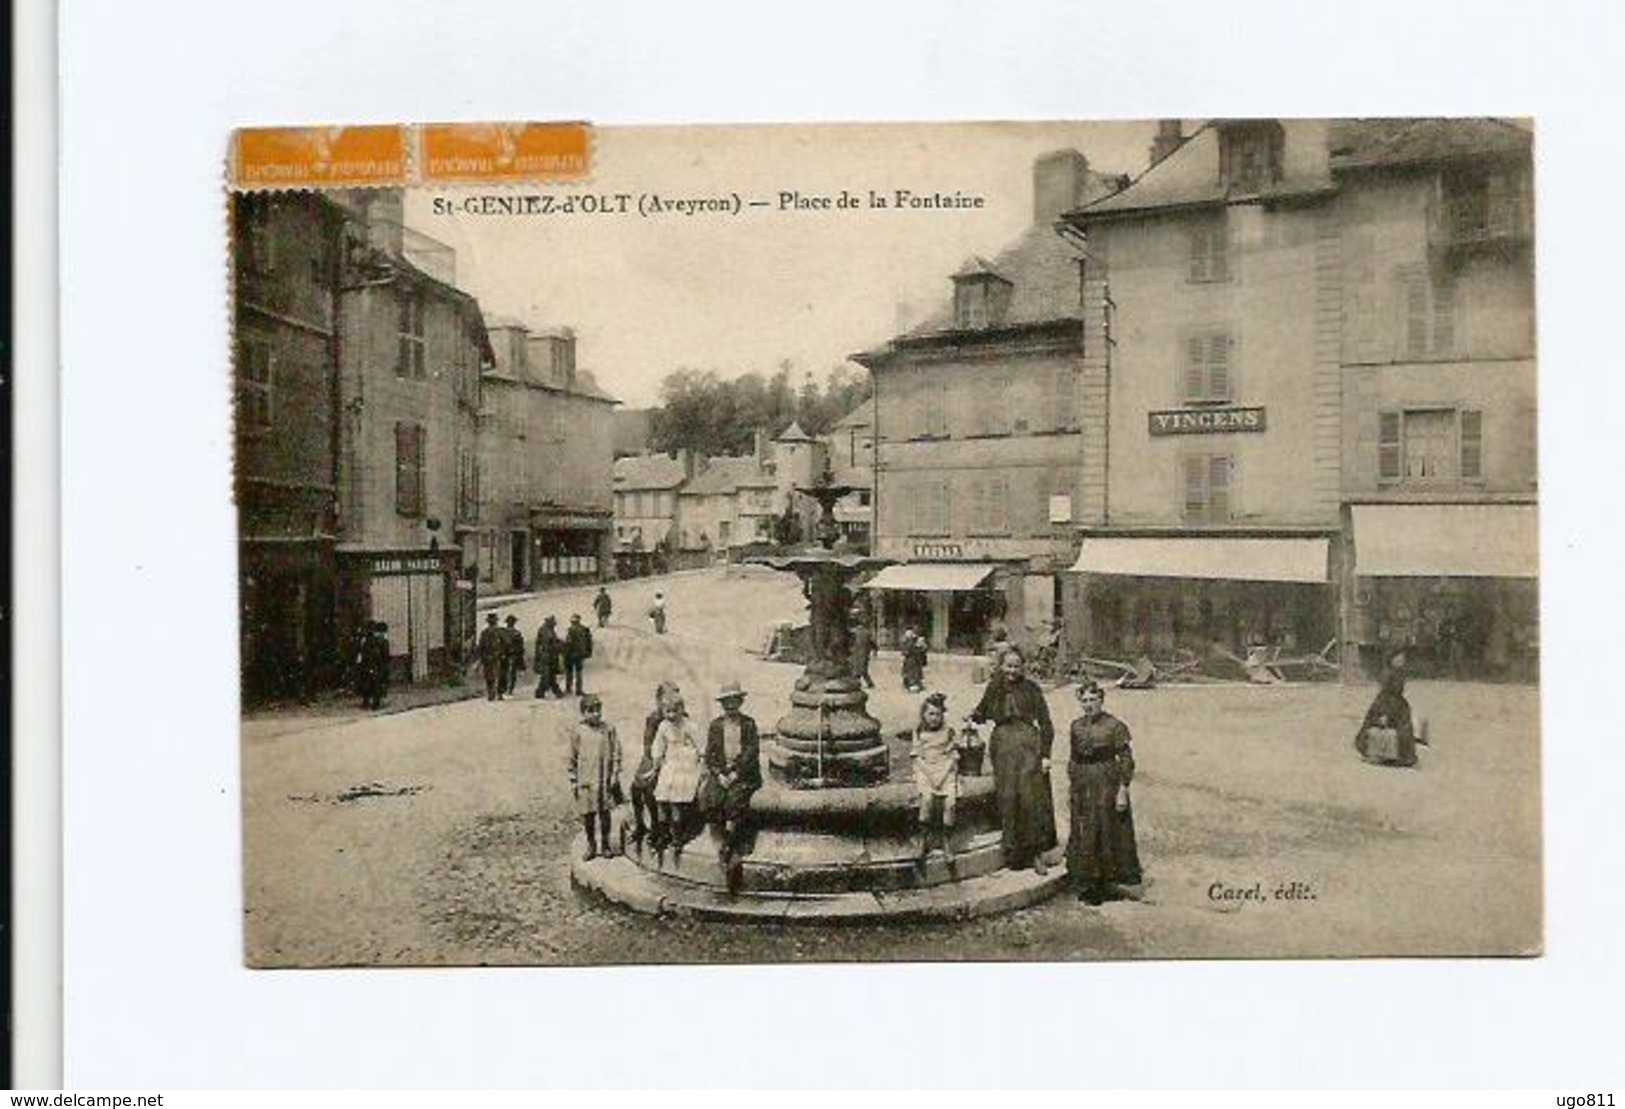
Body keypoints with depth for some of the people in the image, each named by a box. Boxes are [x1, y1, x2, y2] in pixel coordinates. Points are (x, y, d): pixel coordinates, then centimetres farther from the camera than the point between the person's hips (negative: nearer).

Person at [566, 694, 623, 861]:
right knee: (587, 814, 6)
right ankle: (591, 845, 21)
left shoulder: (609, 729, 0)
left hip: (605, 779, 0)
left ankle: (606, 844, 21)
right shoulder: (577, 731, 0)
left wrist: (615, 774, -2)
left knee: (605, 813, 7)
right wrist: (573, 780, 4)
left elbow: (616, 753, 3)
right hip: (585, 780, 0)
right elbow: (573, 757, 5)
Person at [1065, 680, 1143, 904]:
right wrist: (1071, 782, 13)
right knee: (1083, 834, 9)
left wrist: (1123, 790, -14)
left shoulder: (1115, 726, -9)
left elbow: (1126, 760, -9)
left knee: (1108, 833, 1)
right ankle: (1087, 884, 20)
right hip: (1082, 787, 5)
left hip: (1107, 784, -5)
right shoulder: (1076, 726, 7)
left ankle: (1109, 883, 11)